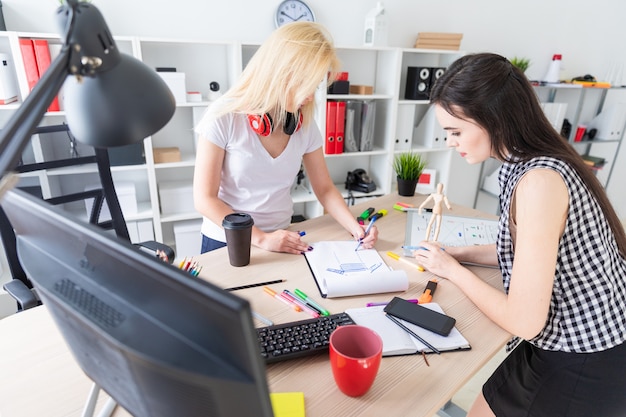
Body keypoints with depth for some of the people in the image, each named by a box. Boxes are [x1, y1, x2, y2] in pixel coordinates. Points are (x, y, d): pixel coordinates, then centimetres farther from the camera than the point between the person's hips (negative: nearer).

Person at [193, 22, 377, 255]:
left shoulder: (304, 123, -3)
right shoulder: (225, 116, -15)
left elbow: (325, 189, 4)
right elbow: (205, 199, -13)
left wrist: (355, 227, -11)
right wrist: (261, 238, -20)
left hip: (281, 241, 3)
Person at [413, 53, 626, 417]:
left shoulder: (540, 181, -30)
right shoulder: (527, 163, -2)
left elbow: (524, 321, -28)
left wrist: (453, 271, -15)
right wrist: (458, 253, 1)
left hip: (583, 370, -8)